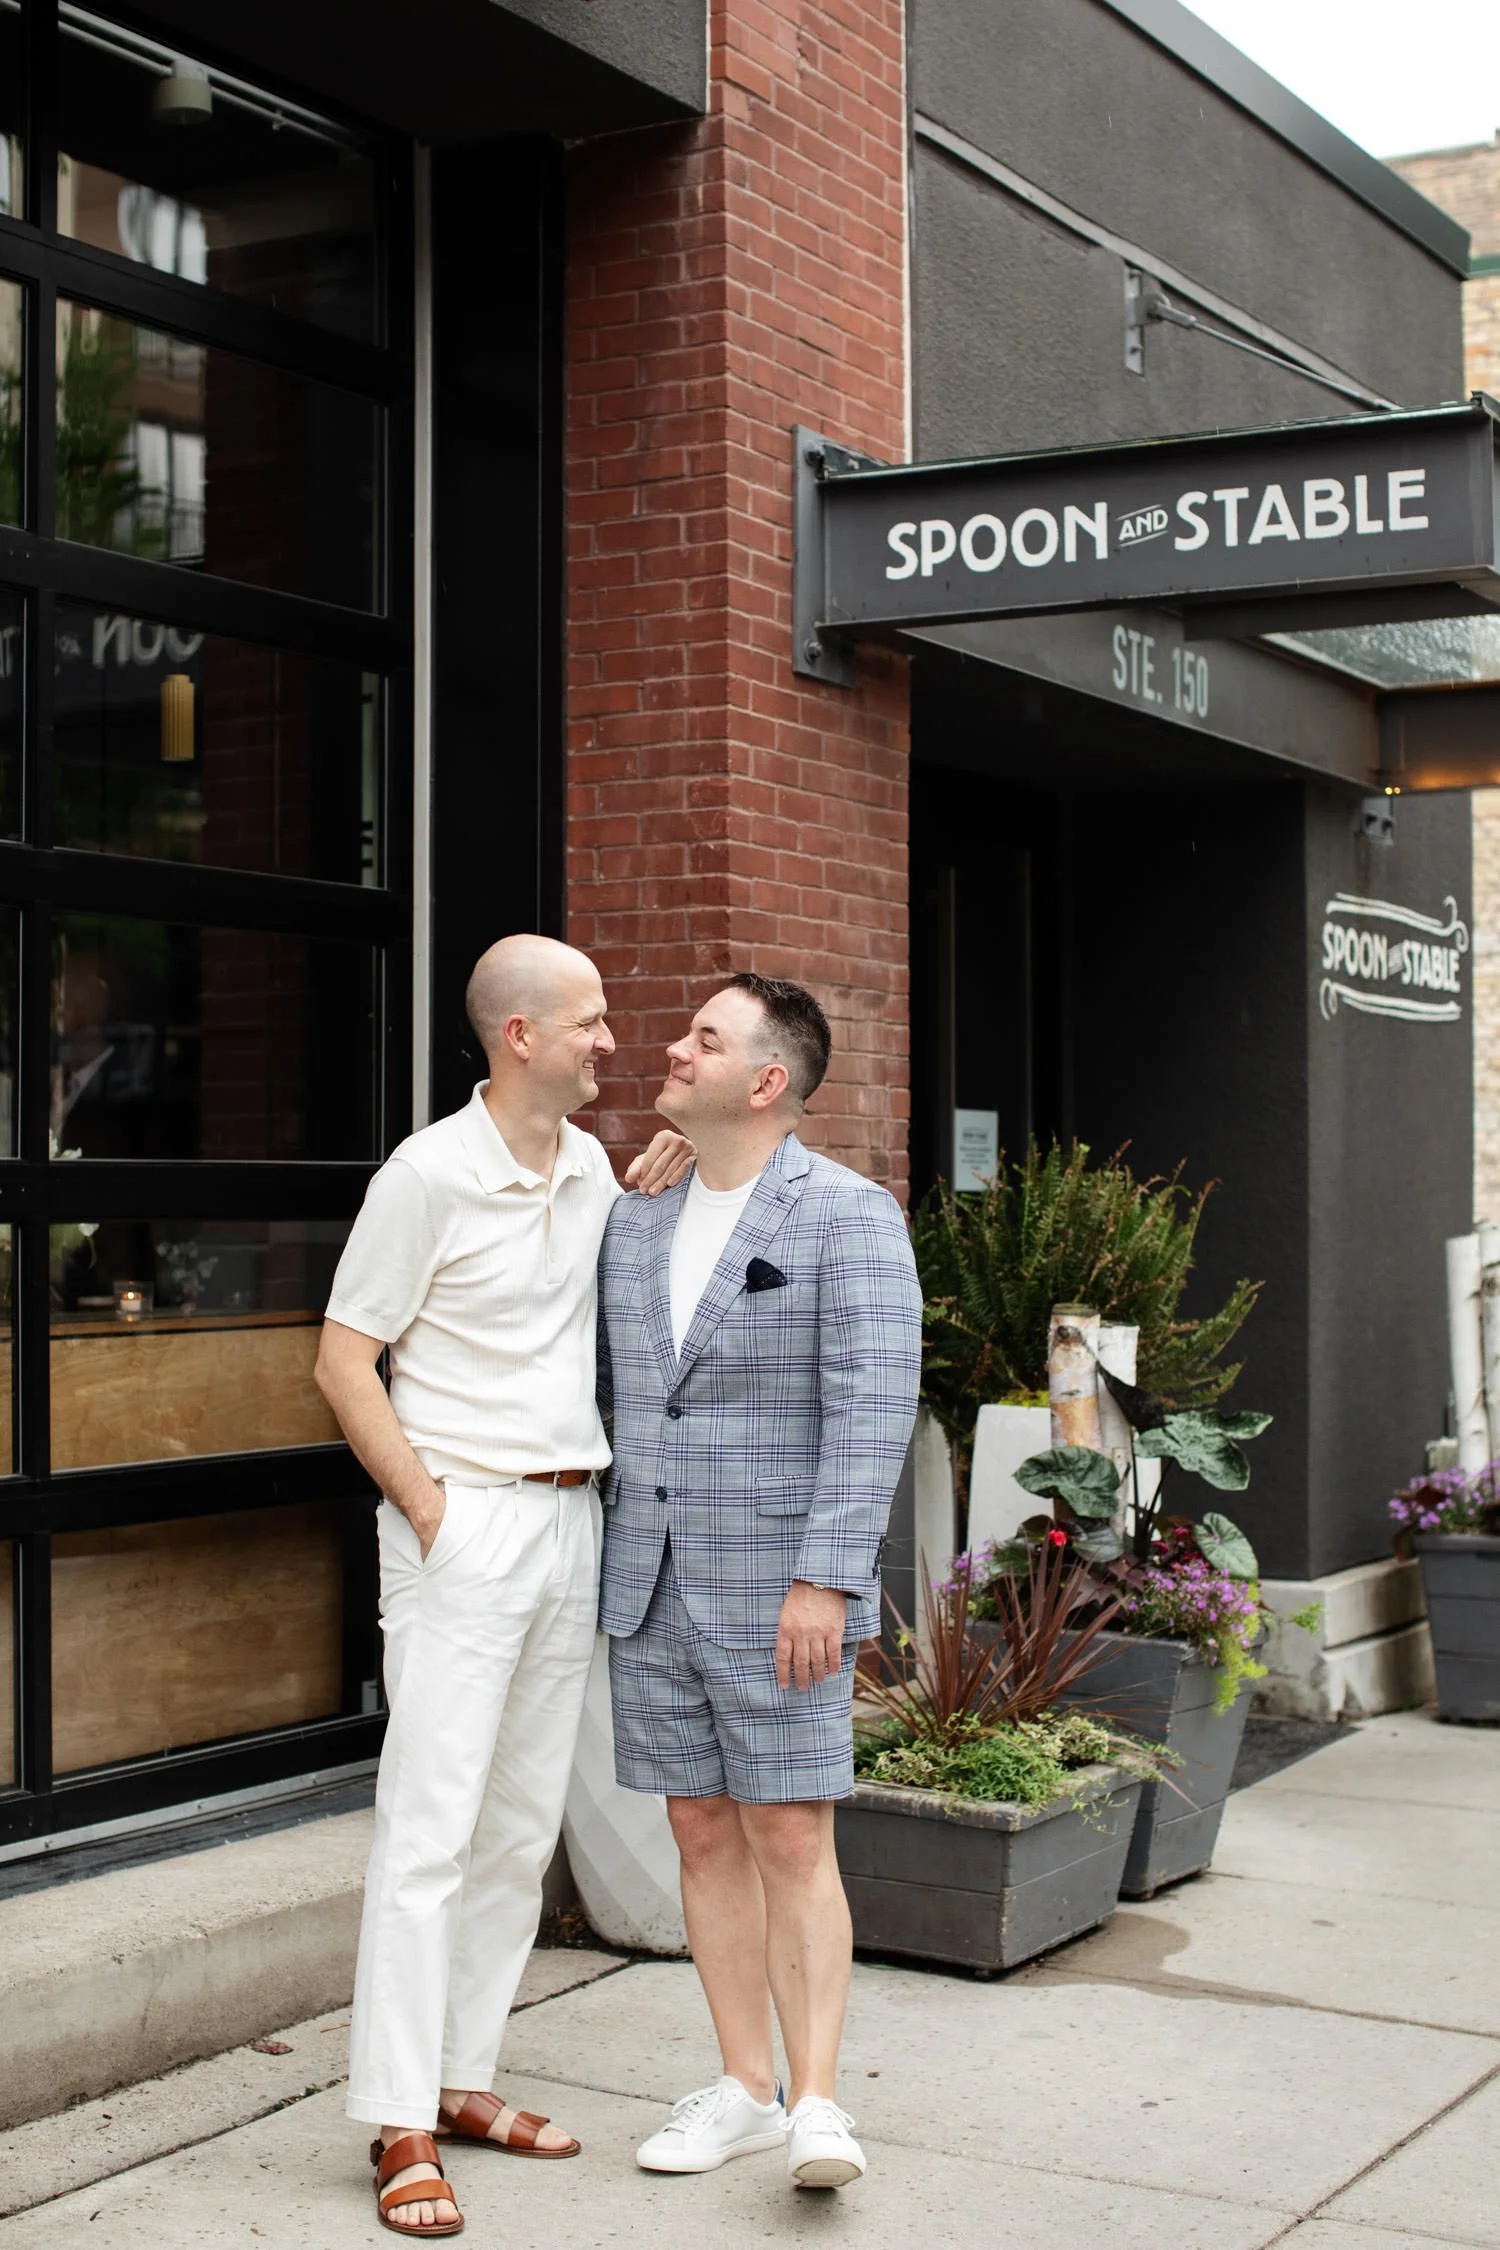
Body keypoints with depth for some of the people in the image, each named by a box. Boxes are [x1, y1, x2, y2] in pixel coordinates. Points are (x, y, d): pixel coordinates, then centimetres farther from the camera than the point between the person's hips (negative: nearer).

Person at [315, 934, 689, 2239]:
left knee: (523, 1827, 11)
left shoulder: (591, 1166, 10)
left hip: (573, 1524, 7)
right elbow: (344, 1362, -9)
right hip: (467, 1521, -7)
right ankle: (401, 2127, -2)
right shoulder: (431, 1174, -11)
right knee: (430, 1827, -7)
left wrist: (643, 1203, 10)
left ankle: (461, 2077, 22)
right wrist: (431, 1510, -13)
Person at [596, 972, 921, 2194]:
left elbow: (874, 1408, -16)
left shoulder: (849, 1216, -10)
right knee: (705, 1837, 10)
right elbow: (601, 1383, 17)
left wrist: (825, 1580, -22)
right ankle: (745, 2089, 19)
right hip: (652, 1588, 6)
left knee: (791, 1842, -5)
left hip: (776, 1592, -6)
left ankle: (817, 2104, 0)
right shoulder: (638, 1223, 10)